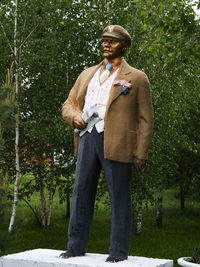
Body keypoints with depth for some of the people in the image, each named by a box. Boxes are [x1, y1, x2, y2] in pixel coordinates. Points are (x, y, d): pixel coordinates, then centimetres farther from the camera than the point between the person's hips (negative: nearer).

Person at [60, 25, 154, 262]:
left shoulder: (137, 78, 8)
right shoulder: (87, 75, 22)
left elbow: (145, 119, 3)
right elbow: (68, 105, 22)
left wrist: (141, 153, -6)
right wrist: (74, 116, -2)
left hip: (116, 143, -4)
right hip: (88, 137, 5)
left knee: (119, 197, -2)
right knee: (81, 192, 5)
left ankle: (119, 251, 5)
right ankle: (76, 246, 13)